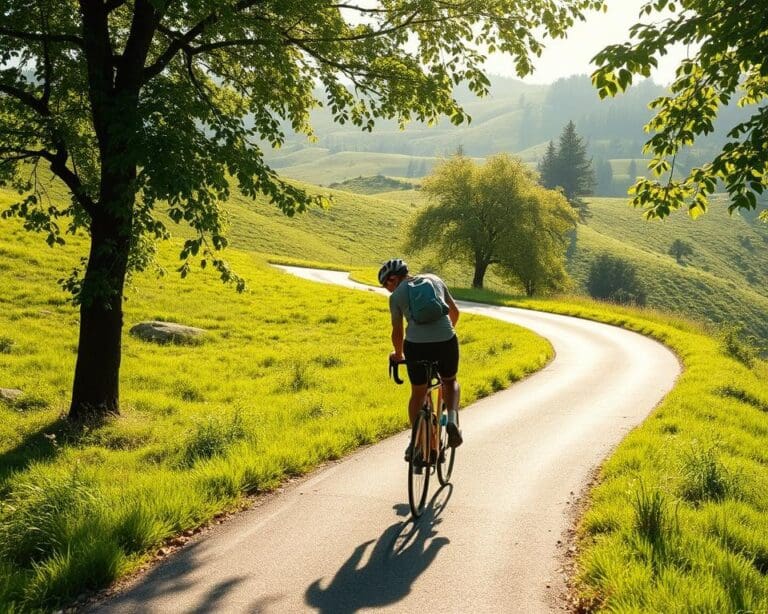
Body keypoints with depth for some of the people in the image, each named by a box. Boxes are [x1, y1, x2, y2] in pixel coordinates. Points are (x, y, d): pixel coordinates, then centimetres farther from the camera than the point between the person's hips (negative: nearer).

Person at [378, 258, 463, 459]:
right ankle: (452, 420, 3)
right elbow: (454, 311, 24)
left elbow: (397, 332, 9)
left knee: (418, 394, 19)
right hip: (446, 342, 2)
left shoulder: (397, 295, 6)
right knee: (450, 382, 28)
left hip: (416, 345, -2)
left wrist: (398, 354, 28)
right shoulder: (435, 280, 16)